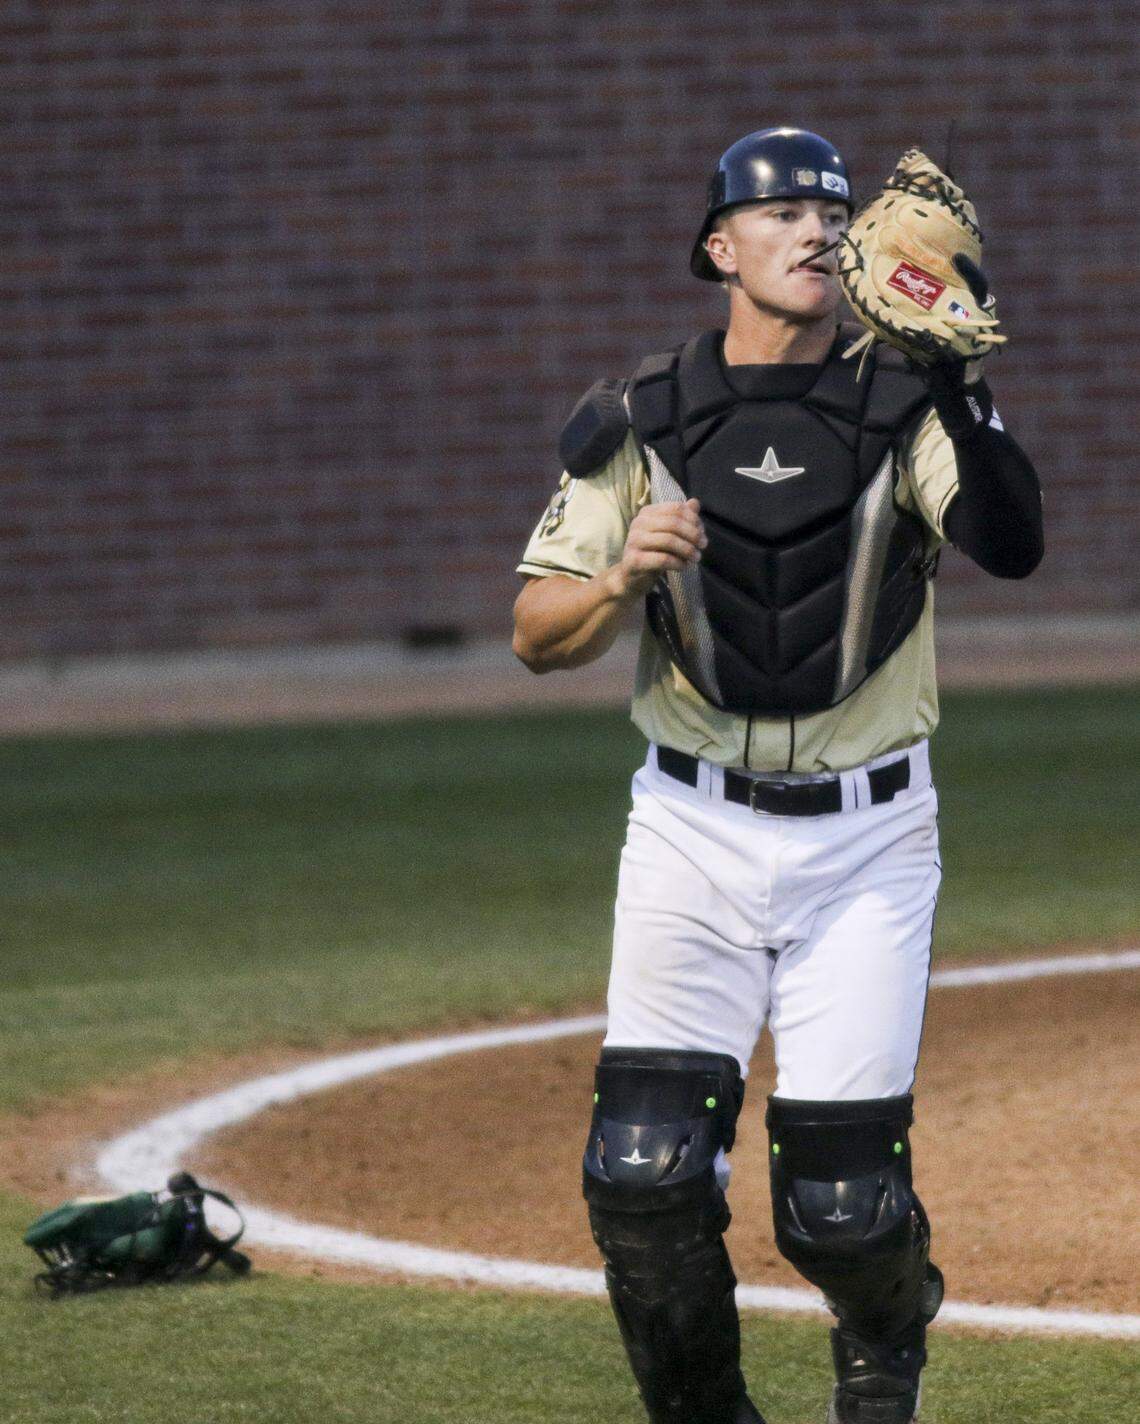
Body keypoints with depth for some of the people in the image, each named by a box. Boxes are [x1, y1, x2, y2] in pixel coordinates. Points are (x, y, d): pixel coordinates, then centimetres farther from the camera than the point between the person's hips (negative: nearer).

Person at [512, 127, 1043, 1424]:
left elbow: (1012, 544, -21)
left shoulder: (901, 411, -3)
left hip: (867, 842, -1)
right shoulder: (640, 425, 0)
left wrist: (951, 378, -32)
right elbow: (535, 637, 0)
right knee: (644, 1172, -10)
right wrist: (621, 578, -20)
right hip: (693, 833, 1)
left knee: (840, 1196, -1)